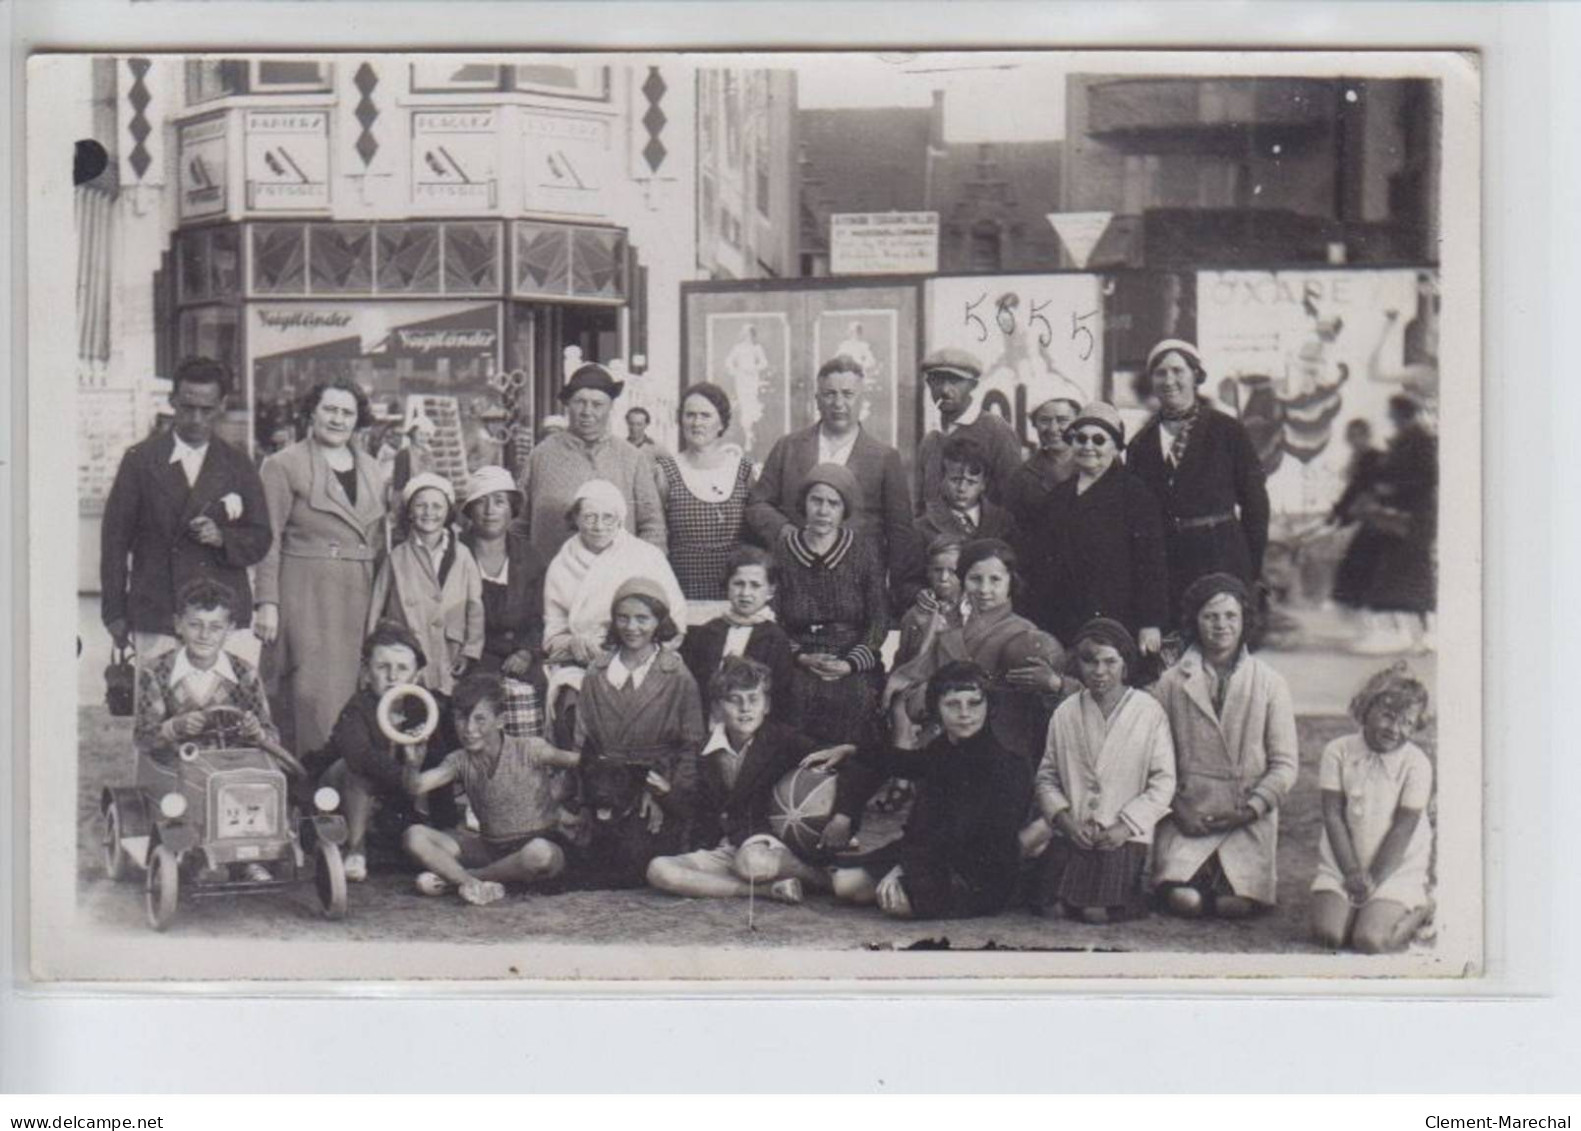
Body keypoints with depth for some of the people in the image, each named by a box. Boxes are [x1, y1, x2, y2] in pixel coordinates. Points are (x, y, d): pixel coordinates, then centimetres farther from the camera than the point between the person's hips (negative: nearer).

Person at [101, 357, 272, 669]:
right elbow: (115, 538, 7)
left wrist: (222, 538, -11)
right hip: (156, 621, -1)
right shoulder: (140, 461, 7)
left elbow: (260, 540, 12)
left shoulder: (237, 466, 12)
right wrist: (114, 613, 2)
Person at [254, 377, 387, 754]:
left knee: (351, 691, 5)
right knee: (315, 697, -10)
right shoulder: (284, 465, -1)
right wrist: (267, 603, -11)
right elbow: (267, 540, -4)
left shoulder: (369, 467, 16)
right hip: (306, 594, -5)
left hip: (359, 597, 5)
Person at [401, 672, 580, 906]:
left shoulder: (529, 749, -11)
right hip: (489, 849, 4)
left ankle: (453, 876, -20)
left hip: (542, 845, -4)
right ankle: (475, 885, -31)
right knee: (414, 836, -12)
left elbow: (579, 761, -11)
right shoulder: (460, 761, 0)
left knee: (539, 852, -42)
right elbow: (415, 788, -13)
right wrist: (412, 763, -33)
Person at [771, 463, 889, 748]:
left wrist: (850, 663, -12)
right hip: (799, 663, 0)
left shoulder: (864, 552, 8)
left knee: (852, 697, -33)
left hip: (855, 664, 0)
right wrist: (801, 657, -11)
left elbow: (879, 619, 3)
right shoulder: (782, 553, 9)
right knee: (800, 696, -33)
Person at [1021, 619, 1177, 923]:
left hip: (1123, 838, -3)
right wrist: (1064, 819, -8)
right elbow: (1047, 777, 10)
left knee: (1098, 913, -20)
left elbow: (1163, 783, -1)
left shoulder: (1149, 712, 0)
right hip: (1071, 834, 3)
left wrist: (1125, 826, -11)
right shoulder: (1065, 713, 9)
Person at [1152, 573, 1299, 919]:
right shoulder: (1172, 683, 5)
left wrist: (1251, 809, -9)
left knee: (1235, 904, -18)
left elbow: (1285, 763, 3)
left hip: (1249, 819, 0)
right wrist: (1177, 810, -9)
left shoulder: (1269, 683, 5)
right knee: (1185, 901, -20)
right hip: (1188, 816, 0)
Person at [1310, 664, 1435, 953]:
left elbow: (1403, 829, -9)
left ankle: (1420, 910, 8)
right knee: (1329, 934, -19)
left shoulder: (1416, 763, -8)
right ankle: (1360, 907, 14)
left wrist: (1373, 879, -14)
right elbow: (1333, 816, -5)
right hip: (1343, 864, 2)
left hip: (1395, 869, -2)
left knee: (1370, 941, -22)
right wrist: (1352, 873, -13)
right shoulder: (1338, 751, -3)